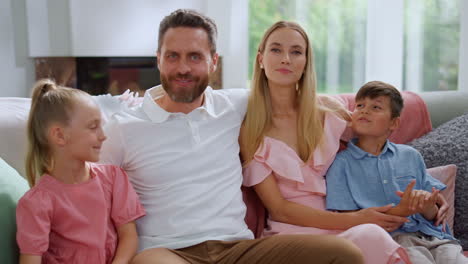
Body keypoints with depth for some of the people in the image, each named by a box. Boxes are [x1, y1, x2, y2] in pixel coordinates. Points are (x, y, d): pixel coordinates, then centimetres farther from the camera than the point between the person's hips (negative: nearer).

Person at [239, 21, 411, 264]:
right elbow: (279, 209, -6)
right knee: (369, 236, -34)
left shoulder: (328, 110, 5)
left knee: (369, 235, -32)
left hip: (345, 230, 4)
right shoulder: (249, 129, -2)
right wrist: (354, 220, -16)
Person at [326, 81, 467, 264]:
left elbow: (434, 216, 16)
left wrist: (428, 208, -10)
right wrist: (401, 211, -15)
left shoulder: (410, 156, 18)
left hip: (432, 237, 4)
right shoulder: (342, 162, 4)